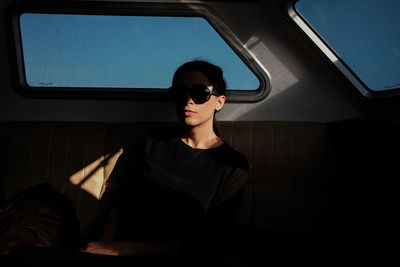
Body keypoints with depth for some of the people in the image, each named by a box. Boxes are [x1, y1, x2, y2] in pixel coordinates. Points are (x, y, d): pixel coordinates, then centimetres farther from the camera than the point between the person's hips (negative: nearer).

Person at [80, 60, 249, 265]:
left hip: (170, 260, -3)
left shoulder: (233, 166, -2)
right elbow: (122, 203, 9)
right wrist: (104, 242, -12)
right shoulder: (155, 145, 11)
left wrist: (121, 249, -15)